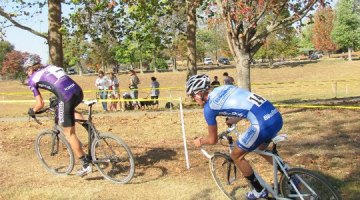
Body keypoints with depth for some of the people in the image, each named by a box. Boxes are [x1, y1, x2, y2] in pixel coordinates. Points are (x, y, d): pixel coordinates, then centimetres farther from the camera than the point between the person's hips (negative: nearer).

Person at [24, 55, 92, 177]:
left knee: (69, 134, 7)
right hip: (78, 92, 6)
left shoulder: (33, 79, 12)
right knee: (69, 110, 39)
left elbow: (40, 104, 9)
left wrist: (32, 111, 28)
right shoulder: (50, 67, 29)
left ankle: (86, 165, 8)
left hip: (66, 98, -6)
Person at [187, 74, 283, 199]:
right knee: (261, 149, 34)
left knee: (236, 155, 13)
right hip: (276, 116, 8)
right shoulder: (223, 88, 19)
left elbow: (213, 140, 10)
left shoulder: (209, 108, -1)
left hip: (264, 123, -8)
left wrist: (200, 141, 31)